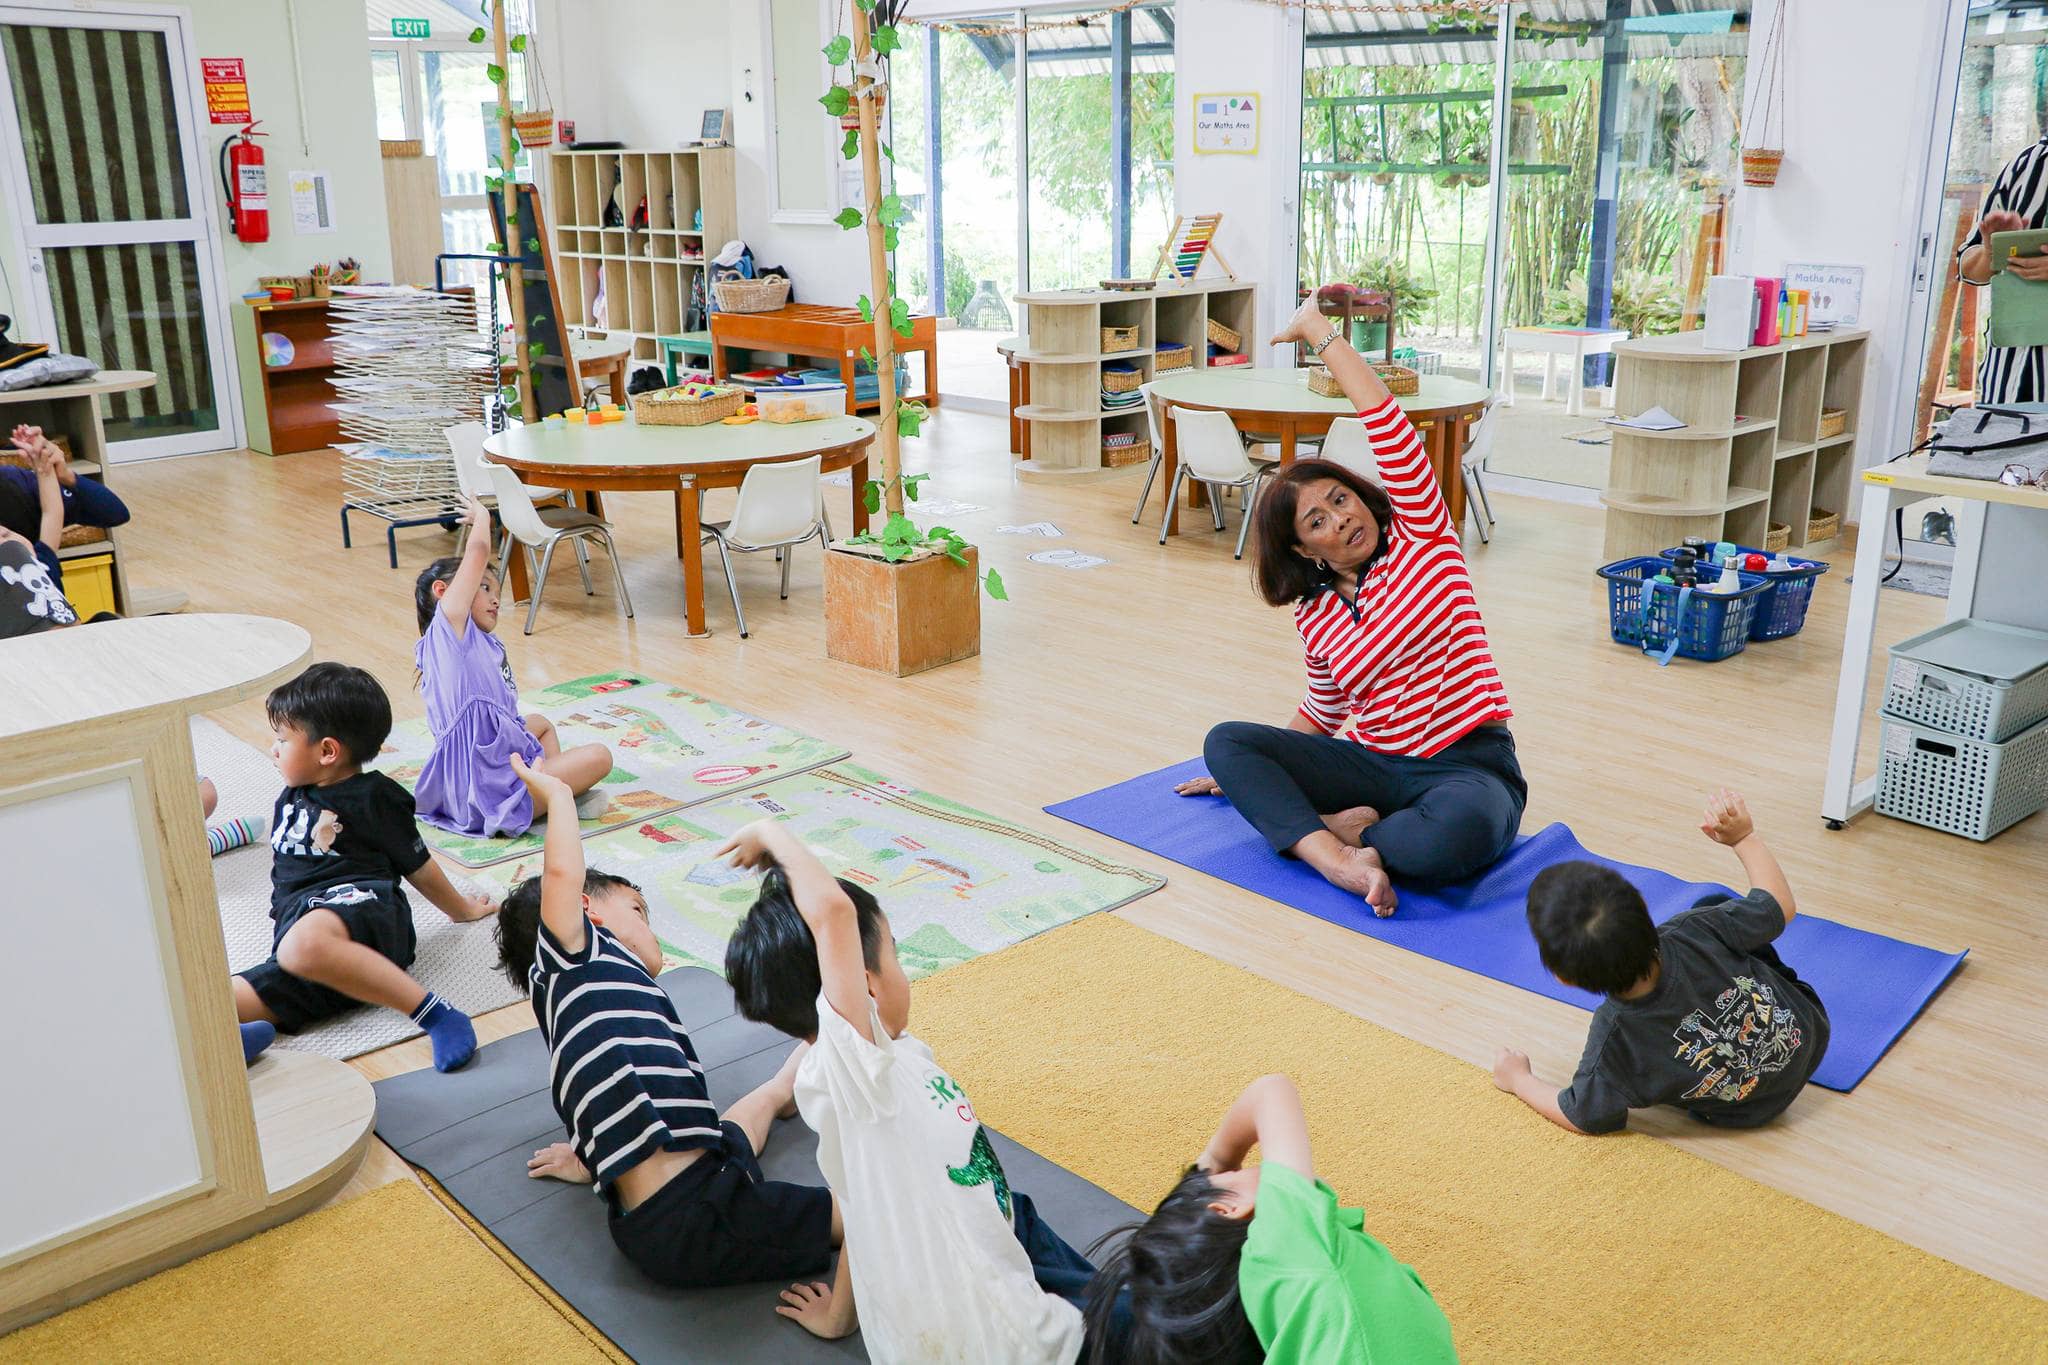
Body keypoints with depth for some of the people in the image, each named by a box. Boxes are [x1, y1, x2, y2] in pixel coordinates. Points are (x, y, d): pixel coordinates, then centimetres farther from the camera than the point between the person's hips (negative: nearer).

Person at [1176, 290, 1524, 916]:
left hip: (1466, 766, -5)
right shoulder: (1314, 617, 8)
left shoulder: (1420, 536, -4)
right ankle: (1339, 860, -32)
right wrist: (1247, 771, 26)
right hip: (1372, 763, 5)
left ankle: (1347, 832, -8)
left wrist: (1319, 330, -11)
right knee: (1226, 740, -12)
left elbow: (1386, 423, -14)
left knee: (1460, 832, -41)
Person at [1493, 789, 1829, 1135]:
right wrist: (1744, 836, -3)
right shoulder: (1696, 931, -34)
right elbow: (1781, 905, -14)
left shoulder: (1615, 1038, -35)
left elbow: (1584, 1118, -19)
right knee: (1714, 902, 17)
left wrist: (1519, 1080, -4)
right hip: (1810, 1034, 1)